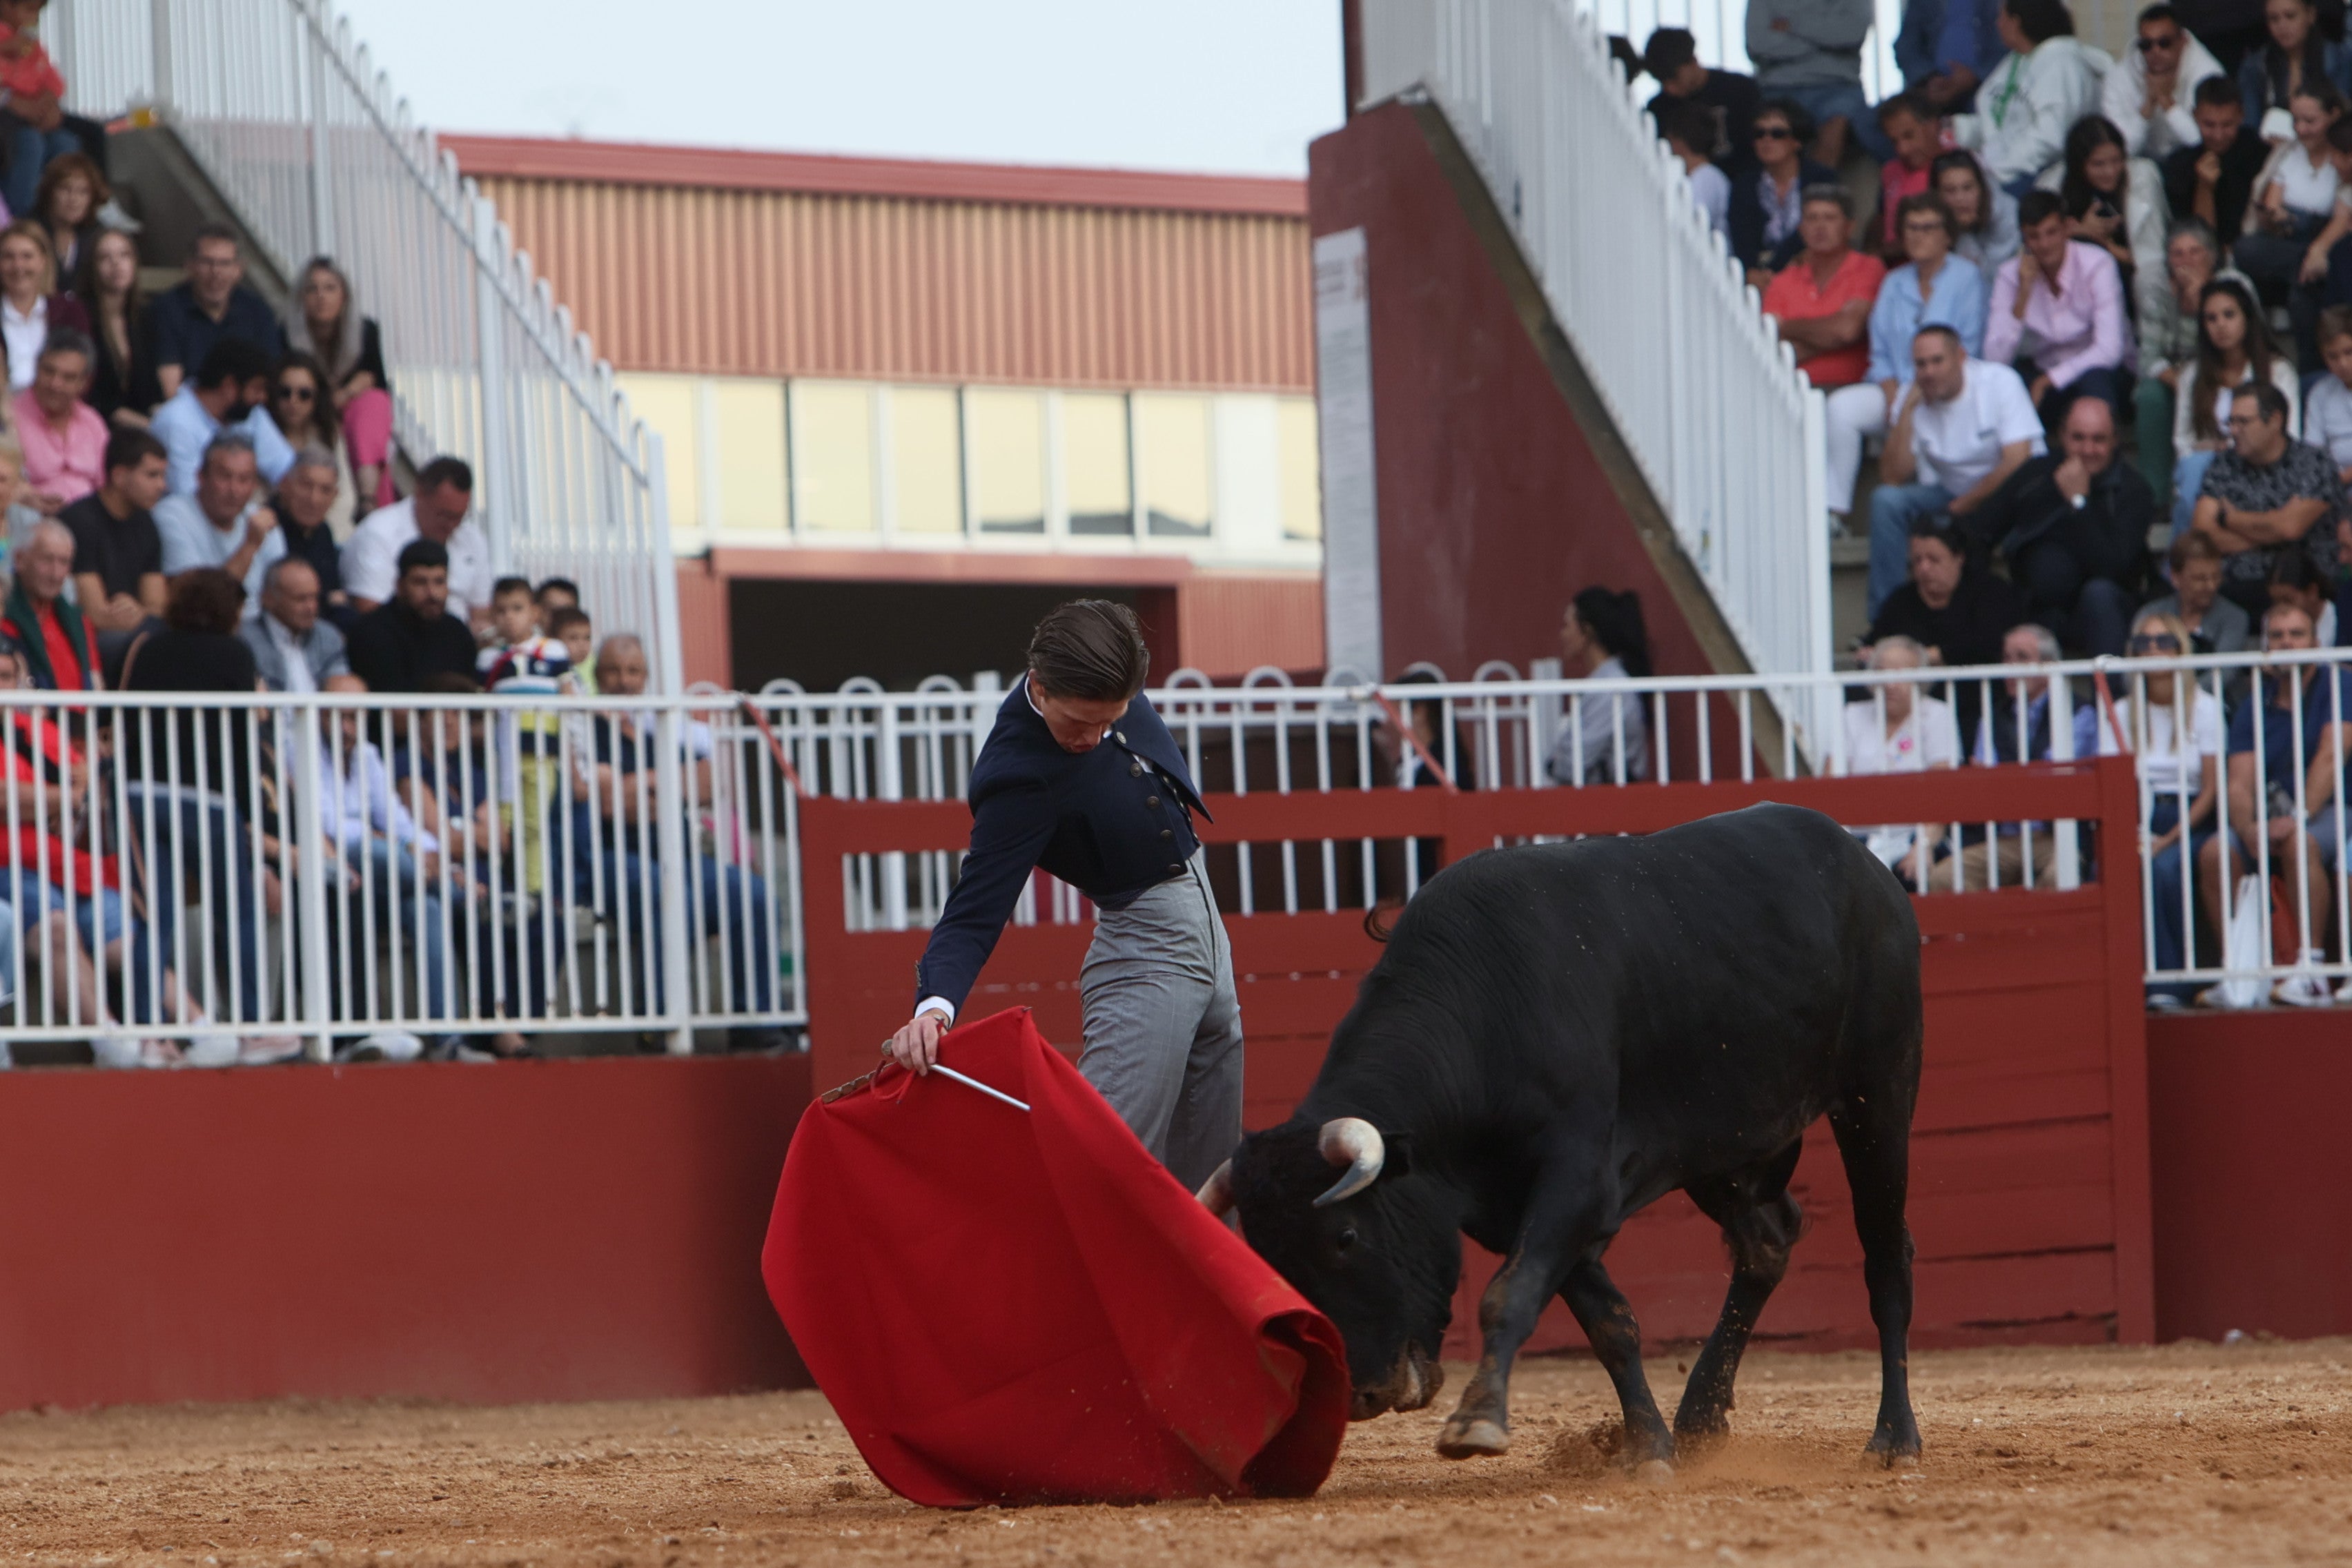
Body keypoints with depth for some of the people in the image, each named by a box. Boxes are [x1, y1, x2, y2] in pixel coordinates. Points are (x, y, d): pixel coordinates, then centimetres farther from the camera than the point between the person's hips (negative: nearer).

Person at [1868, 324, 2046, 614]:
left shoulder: (1999, 381, -15)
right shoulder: (1913, 401, -5)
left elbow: (2016, 462, -22)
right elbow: (1893, 478, -14)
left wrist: (1963, 506, -16)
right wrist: (1908, 409, -20)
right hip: (1950, 490, 4)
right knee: (1886, 500, -21)